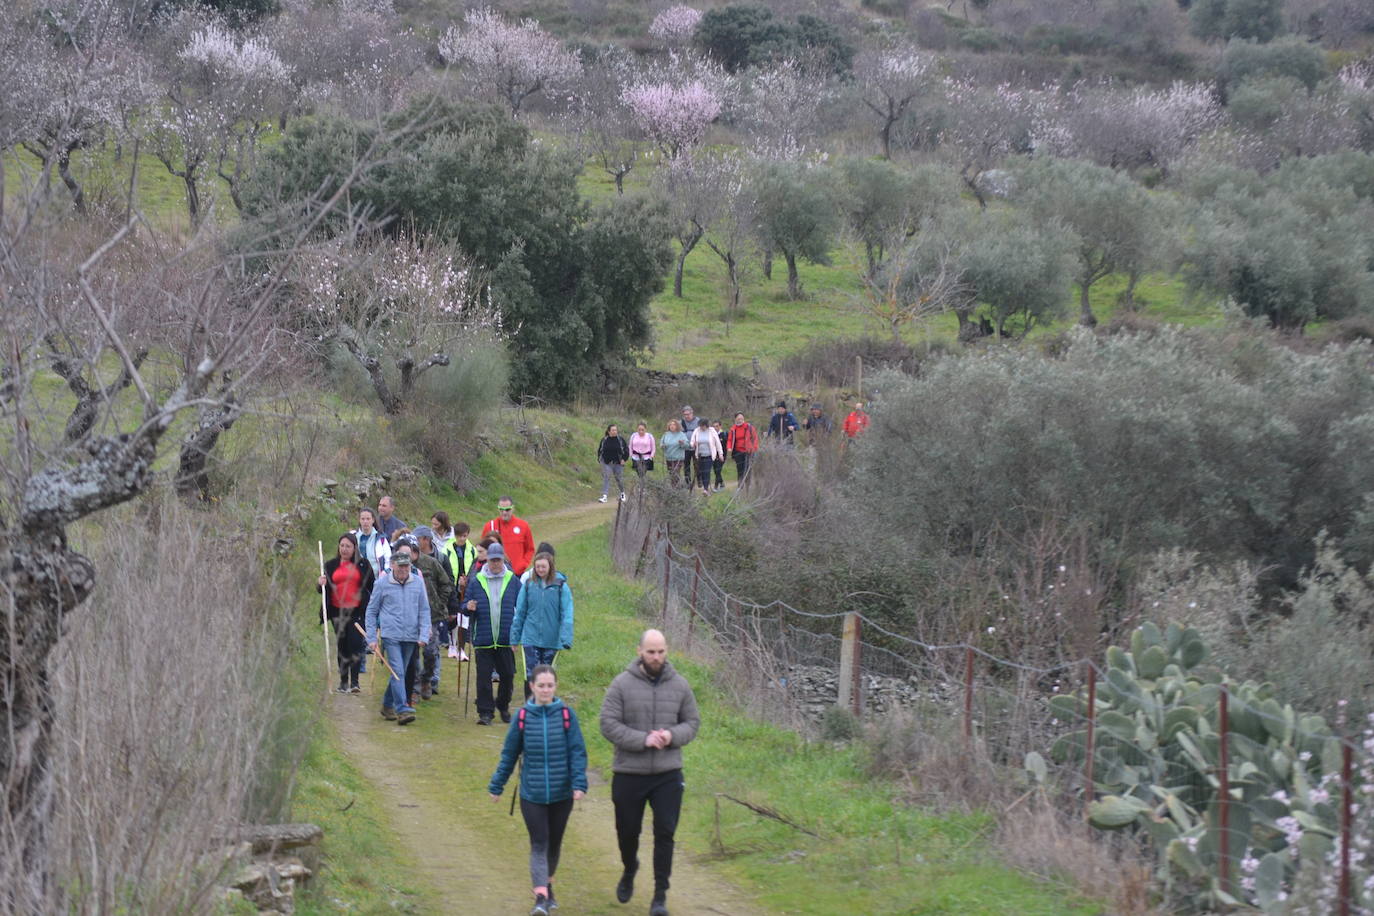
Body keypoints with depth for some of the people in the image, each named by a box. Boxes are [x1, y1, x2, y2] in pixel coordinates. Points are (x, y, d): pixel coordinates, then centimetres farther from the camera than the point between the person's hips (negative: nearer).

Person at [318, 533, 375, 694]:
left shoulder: (363, 565, 4)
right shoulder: (331, 565, 11)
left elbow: (372, 587, 6)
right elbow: (324, 590, 15)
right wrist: (322, 584, -8)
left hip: (357, 612, -3)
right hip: (337, 612, 3)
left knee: (355, 644, -10)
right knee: (342, 646, 7)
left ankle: (354, 682, -8)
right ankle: (343, 682, 15)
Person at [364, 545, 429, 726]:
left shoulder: (418, 583, 5)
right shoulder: (382, 584, -1)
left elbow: (424, 611, 9)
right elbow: (371, 611, 6)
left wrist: (423, 635, 0)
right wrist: (371, 638, 2)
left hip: (410, 637, 3)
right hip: (391, 635, -3)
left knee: (399, 673, 12)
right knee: (397, 672, -14)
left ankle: (387, 705, 28)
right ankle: (402, 710, -17)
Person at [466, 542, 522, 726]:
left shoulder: (513, 581, 5)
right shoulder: (477, 581, 6)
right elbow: (466, 606, 11)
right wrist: (468, 608, -13)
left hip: (506, 639, 0)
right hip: (483, 639, 0)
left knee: (508, 675, 7)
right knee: (483, 677, -2)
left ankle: (503, 706, 29)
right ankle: (485, 712, 4)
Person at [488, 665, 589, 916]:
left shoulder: (566, 715, -5)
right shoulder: (523, 716, -4)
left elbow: (577, 752, -4)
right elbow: (509, 754, 5)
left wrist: (579, 783, -15)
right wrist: (496, 785, 9)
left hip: (561, 793, 1)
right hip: (532, 794, -1)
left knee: (554, 844, 15)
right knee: (539, 845, -9)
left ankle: (547, 886, 36)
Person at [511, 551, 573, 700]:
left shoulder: (561, 586, -6)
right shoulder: (529, 585, -1)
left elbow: (567, 615, -8)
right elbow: (519, 613, 6)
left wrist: (566, 639, -15)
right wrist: (515, 638, 7)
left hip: (552, 640, 0)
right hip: (531, 638, 0)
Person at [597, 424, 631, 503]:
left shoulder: (620, 439, -2)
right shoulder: (604, 440, 1)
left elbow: (626, 449, 4)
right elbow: (599, 450, 13)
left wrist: (624, 459, -5)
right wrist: (600, 459, 6)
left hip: (618, 463, 0)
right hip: (606, 463, 0)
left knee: (619, 478, 9)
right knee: (606, 478, -11)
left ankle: (622, 493, 36)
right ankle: (604, 496, -15)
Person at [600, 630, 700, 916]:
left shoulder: (679, 685, 1)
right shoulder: (622, 684, -7)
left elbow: (692, 722, 8)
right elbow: (608, 724, -10)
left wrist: (672, 736, -13)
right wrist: (643, 740, -20)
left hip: (668, 774, 1)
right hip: (629, 773, -1)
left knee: (665, 833, -5)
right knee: (628, 831, 14)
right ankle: (629, 871, 45)